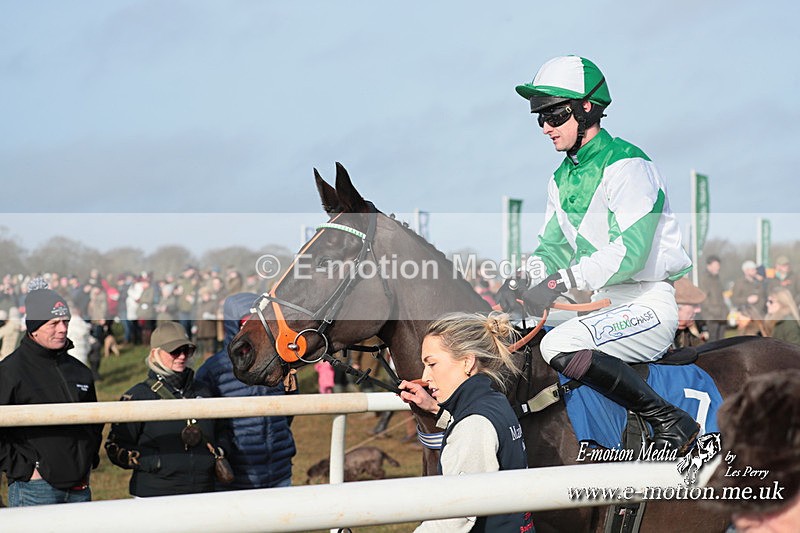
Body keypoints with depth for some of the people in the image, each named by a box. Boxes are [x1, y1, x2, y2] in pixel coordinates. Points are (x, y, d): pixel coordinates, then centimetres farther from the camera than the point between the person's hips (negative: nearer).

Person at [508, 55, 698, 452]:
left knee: (559, 345, -31)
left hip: (650, 305, -9)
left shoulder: (627, 165, -13)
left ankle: (669, 421, -22)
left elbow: (631, 250, -24)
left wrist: (562, 280, -31)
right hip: (608, 306, 9)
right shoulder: (562, 178, 15)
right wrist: (524, 279, -8)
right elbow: (553, 246, 15)